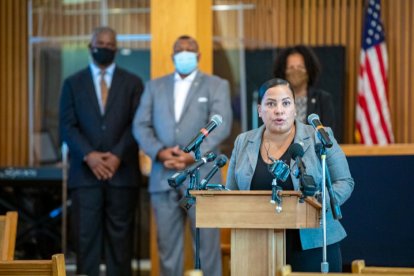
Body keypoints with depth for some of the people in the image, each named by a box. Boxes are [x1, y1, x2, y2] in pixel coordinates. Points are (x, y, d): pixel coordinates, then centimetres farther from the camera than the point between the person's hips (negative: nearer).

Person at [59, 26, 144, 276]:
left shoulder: (132, 83, 11)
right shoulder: (73, 83, 11)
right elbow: (67, 126, 3)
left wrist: (118, 156, -12)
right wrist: (89, 156, -11)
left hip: (122, 172, 0)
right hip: (85, 172, 0)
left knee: (121, 237, 0)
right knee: (86, 237, -2)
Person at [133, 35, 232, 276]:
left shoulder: (217, 85, 7)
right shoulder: (154, 87, 16)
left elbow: (221, 126, -6)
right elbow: (141, 125, 7)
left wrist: (193, 155, -18)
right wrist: (159, 152, -11)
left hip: (201, 177, -3)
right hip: (163, 177, 3)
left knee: (207, 246, -1)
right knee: (168, 246, 4)